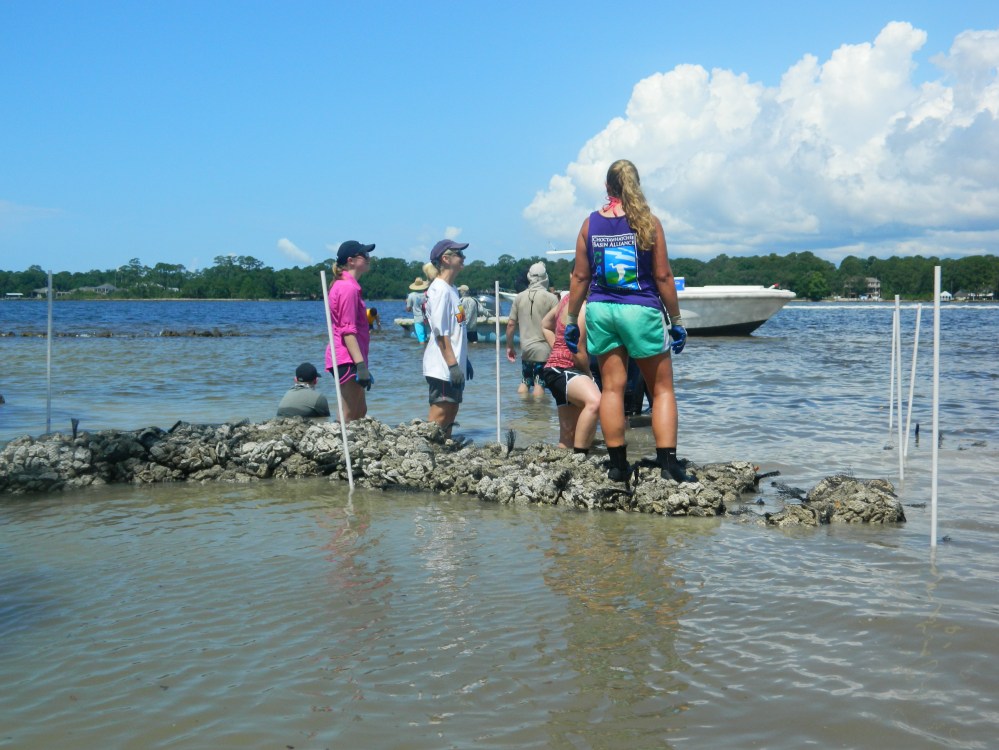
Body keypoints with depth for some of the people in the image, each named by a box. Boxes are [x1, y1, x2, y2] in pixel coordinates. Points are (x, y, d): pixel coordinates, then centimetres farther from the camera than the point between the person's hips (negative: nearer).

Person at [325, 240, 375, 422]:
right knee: (349, 416, -8)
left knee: (360, 412, 15)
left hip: (348, 359, 11)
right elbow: (348, 330, -21)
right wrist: (361, 365, -24)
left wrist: (361, 364, 22)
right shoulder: (348, 287, -14)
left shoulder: (344, 285, 18)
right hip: (347, 359, -11)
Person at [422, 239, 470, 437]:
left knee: (451, 411, 13)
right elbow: (440, 332, -19)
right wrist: (453, 364, -21)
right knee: (440, 414, -9)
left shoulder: (451, 289, 15)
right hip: (442, 368, -10)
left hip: (453, 365, 10)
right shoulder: (440, 290, -15)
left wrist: (464, 360, 20)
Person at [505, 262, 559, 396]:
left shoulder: (519, 298, 6)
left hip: (526, 349, 5)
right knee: (539, 384, -4)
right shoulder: (551, 298, -8)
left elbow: (511, 324, 8)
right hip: (544, 349, -5)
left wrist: (509, 346, 18)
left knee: (524, 382, 15)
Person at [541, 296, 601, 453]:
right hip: (562, 370, -11)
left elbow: (545, 325, 27)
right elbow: (578, 352, -19)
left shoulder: (569, 299, 12)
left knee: (569, 434, 13)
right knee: (595, 402, -37)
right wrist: (588, 374, -2)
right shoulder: (582, 308, -18)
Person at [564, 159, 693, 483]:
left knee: (612, 388, 7)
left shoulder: (591, 223, 2)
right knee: (662, 389, 4)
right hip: (641, 311, -3)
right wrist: (676, 321, 1)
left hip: (600, 310, 3)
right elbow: (663, 276, -5)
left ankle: (618, 464, 8)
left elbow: (580, 277, 4)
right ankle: (668, 463, -4)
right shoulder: (648, 222, -5)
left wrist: (572, 319, 12)